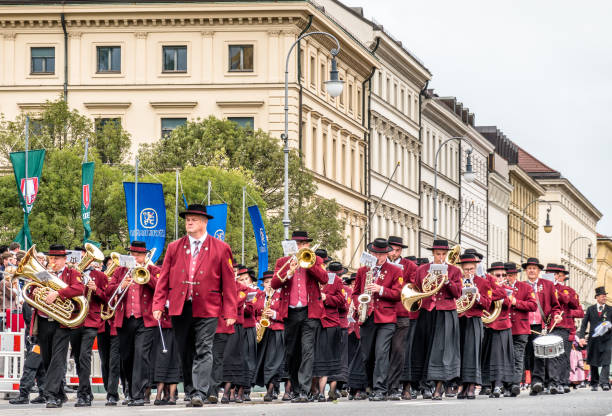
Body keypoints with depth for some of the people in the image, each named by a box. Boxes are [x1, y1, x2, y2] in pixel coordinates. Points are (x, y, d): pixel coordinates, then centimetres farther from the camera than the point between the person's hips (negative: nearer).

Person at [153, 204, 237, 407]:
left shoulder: (221, 249, 4)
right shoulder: (174, 248, 11)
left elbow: (229, 283, 2)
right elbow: (163, 279, 9)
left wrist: (230, 312, -4)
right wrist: (158, 305, -2)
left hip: (207, 309, -3)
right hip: (180, 308, 3)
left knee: (203, 352, -9)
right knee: (185, 353, 9)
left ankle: (199, 394, -14)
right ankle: (192, 389, 19)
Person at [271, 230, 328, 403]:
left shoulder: (315, 260, 11)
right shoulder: (282, 262, 13)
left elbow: (324, 279, -6)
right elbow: (274, 284, 0)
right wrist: (289, 273, -16)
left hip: (310, 312, -2)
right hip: (290, 313, 2)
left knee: (307, 351, -12)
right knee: (291, 354, 7)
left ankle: (304, 391, -19)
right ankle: (295, 391, 18)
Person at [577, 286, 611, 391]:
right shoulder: (590, 309, 9)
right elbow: (584, 324, 6)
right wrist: (582, 337, -5)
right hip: (594, 339, 1)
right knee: (593, 363, 7)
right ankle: (594, 383, 18)